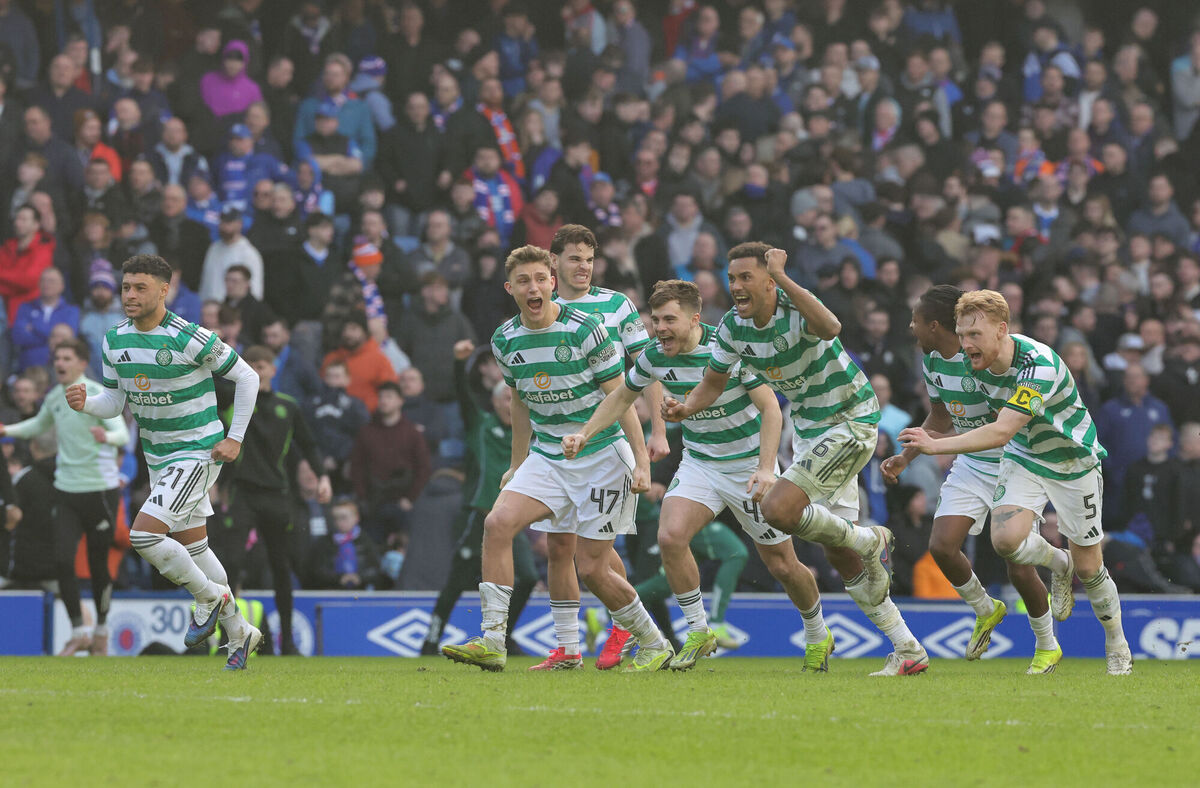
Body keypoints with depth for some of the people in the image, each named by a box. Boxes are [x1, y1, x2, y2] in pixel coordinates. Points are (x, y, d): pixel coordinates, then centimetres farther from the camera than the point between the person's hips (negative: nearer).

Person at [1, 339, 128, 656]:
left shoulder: (97, 394, -11)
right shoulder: (55, 397, 8)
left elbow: (122, 434, -21)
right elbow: (40, 425, 30)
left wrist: (106, 436, -43)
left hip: (100, 487, -5)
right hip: (66, 489, 5)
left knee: (98, 564, 3)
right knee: (62, 561, -9)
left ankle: (101, 630, 22)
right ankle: (78, 633, -2)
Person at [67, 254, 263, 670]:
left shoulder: (191, 339, -19)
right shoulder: (115, 340, 1)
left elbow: (247, 377, -8)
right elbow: (114, 402, 9)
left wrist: (235, 438, -10)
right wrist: (85, 403, -13)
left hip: (198, 452, -7)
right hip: (158, 458, 7)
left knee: (144, 533, -21)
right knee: (192, 547, 14)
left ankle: (209, 597, 1)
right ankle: (239, 633, 29)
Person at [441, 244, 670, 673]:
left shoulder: (585, 330, -14)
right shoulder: (505, 340, 2)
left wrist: (642, 461, -13)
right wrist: (516, 466, 22)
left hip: (602, 456, -5)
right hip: (546, 456, 5)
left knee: (592, 568, -5)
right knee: (498, 523, -18)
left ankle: (654, 645, 17)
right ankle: (492, 641, -17)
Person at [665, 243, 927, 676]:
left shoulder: (797, 308, -24)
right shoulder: (733, 327, -4)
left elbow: (830, 328, -47)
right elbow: (713, 381, 8)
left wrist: (783, 278, -52)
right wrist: (685, 408, -12)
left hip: (851, 422, -8)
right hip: (808, 427, 8)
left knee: (777, 510, -24)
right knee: (838, 555, 8)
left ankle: (869, 542, 1)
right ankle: (908, 650, 15)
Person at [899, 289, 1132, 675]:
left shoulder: (1039, 365, -36)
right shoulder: (976, 361, -14)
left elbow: (1001, 432, -44)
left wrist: (937, 445, -51)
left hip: (1072, 461, -5)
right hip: (1023, 456, 5)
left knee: (1087, 568, 3)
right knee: (1006, 538, -22)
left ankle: (1117, 644, 29)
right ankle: (1058, 563, 12)